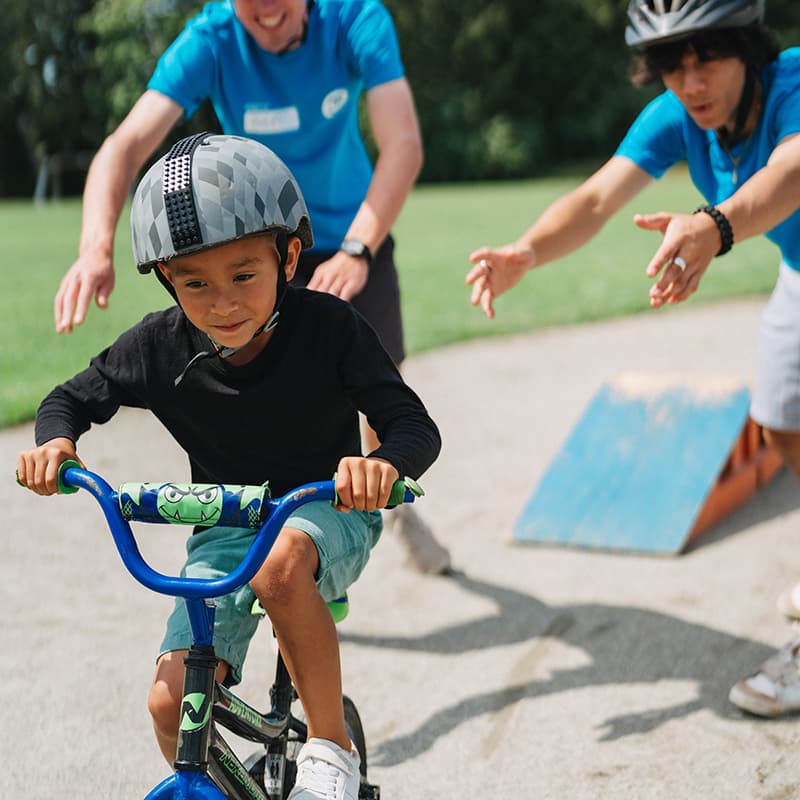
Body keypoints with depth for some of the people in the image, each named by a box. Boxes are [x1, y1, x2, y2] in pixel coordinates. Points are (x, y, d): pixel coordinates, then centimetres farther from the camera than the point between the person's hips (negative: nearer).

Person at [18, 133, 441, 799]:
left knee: (280, 564, -39)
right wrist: (54, 442, -20)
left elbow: (417, 426, -23)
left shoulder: (328, 327, -20)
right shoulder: (160, 347, -12)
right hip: (224, 528, 3)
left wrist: (384, 462, -47)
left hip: (326, 514, -3)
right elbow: (71, 399, 4)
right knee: (171, 703, -15)